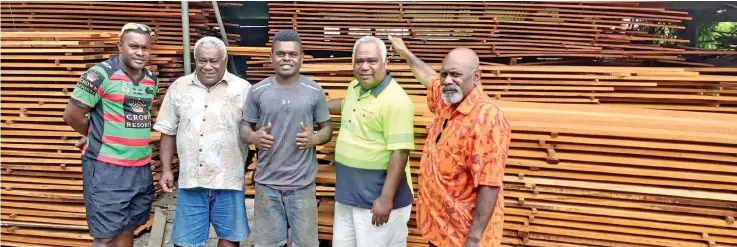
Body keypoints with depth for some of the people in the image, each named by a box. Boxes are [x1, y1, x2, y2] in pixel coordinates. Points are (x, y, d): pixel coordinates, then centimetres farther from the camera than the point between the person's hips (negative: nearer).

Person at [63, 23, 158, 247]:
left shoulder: (152, 80, 8)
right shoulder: (101, 74, -11)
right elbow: (72, 115, -9)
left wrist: (132, 136, 6)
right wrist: (98, 136, 6)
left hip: (141, 168, 6)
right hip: (106, 168, -6)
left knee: (128, 229, 17)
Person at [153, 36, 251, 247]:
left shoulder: (243, 88, -2)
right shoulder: (179, 87, 6)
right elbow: (168, 132, 11)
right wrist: (166, 169, 6)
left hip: (228, 180, -2)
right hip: (190, 180, 2)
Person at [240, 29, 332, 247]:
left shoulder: (314, 91, -3)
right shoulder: (258, 91, 0)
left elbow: (327, 128, 4)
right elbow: (245, 127, 7)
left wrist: (315, 139, -17)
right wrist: (254, 137, -15)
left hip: (302, 185, -1)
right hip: (266, 184, 1)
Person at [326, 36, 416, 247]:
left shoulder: (396, 101, -20)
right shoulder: (354, 87, 6)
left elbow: (400, 153, -23)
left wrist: (386, 199, -24)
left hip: (377, 196, -8)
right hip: (347, 192, 8)